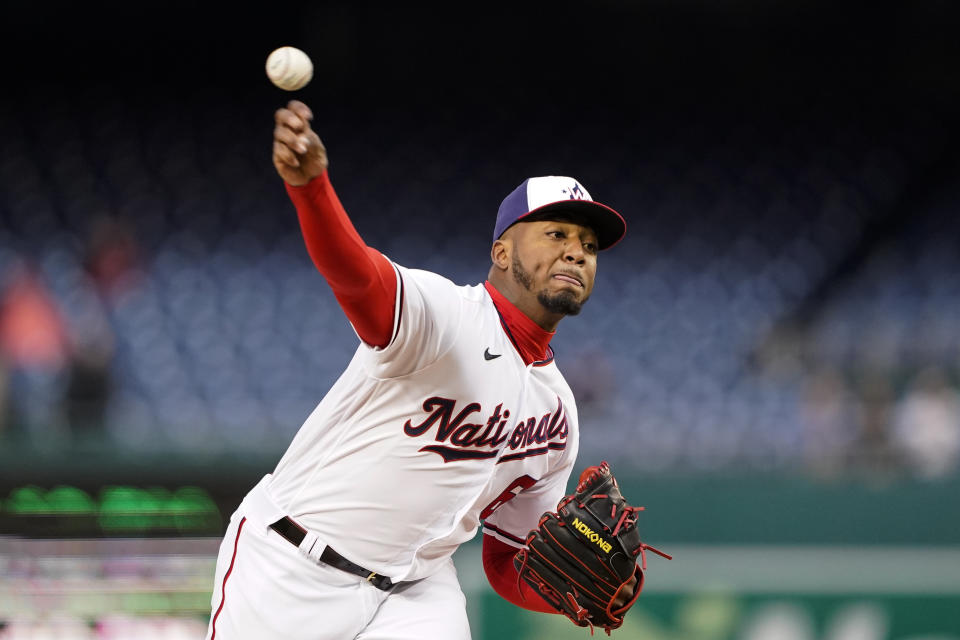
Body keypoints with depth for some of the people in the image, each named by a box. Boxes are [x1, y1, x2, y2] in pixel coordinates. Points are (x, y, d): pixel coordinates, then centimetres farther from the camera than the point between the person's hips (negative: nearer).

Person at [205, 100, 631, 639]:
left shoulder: (557, 412, 11)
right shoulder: (443, 312, -12)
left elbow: (512, 564, 16)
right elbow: (357, 274, -35)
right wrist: (310, 185, -56)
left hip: (416, 594, 6)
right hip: (291, 572, -6)